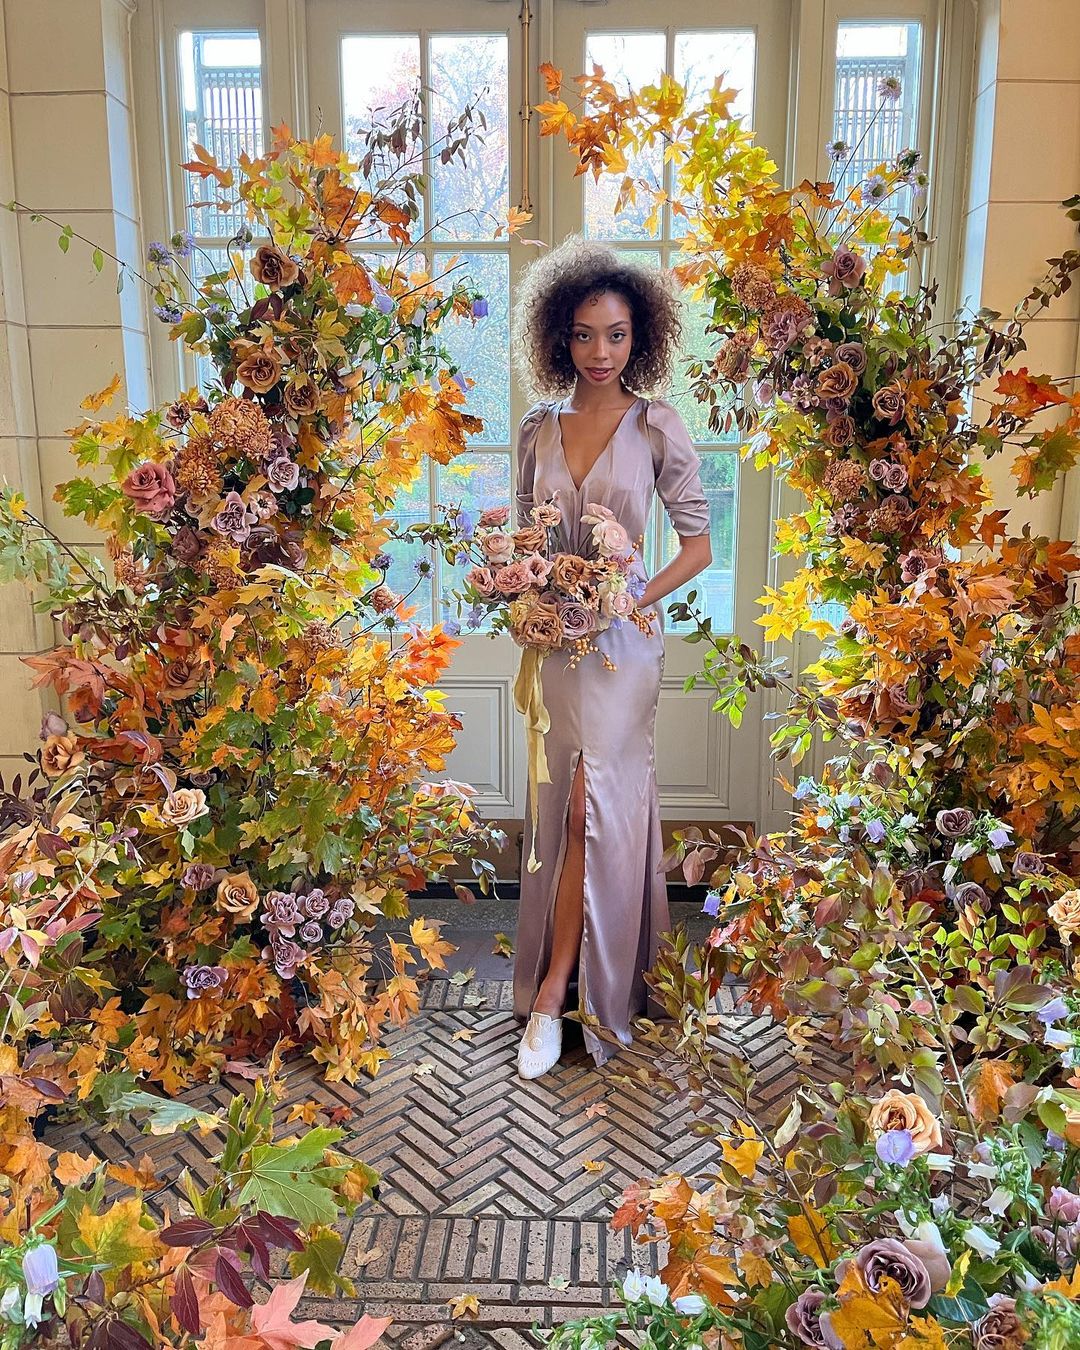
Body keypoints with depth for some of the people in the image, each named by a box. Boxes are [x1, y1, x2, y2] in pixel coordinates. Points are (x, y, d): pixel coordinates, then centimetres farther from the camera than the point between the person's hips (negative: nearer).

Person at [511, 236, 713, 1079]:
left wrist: (637, 598, -15)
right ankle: (574, 985, 28)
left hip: (620, 640, -3)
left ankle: (552, 993, 9)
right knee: (567, 807, 11)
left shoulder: (657, 427, -4)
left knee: (592, 807, -3)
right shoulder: (539, 429, 7)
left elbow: (697, 543, -2)